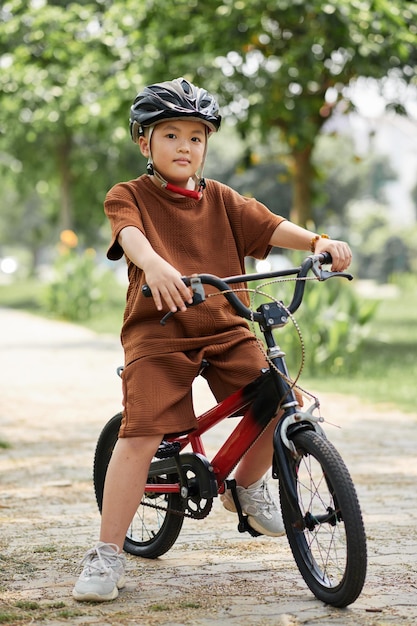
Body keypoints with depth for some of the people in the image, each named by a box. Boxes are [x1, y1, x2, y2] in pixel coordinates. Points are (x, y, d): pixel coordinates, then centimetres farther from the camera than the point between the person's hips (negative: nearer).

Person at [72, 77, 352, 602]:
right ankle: (106, 555, -7)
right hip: (157, 330, -4)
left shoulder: (219, 199, 15)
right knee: (141, 433, -17)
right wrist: (154, 264, -43)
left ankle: (246, 487, 21)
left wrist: (318, 241, -18)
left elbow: (269, 226, 2)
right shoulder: (128, 196, 2)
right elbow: (130, 234, -20)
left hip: (224, 328, 4)